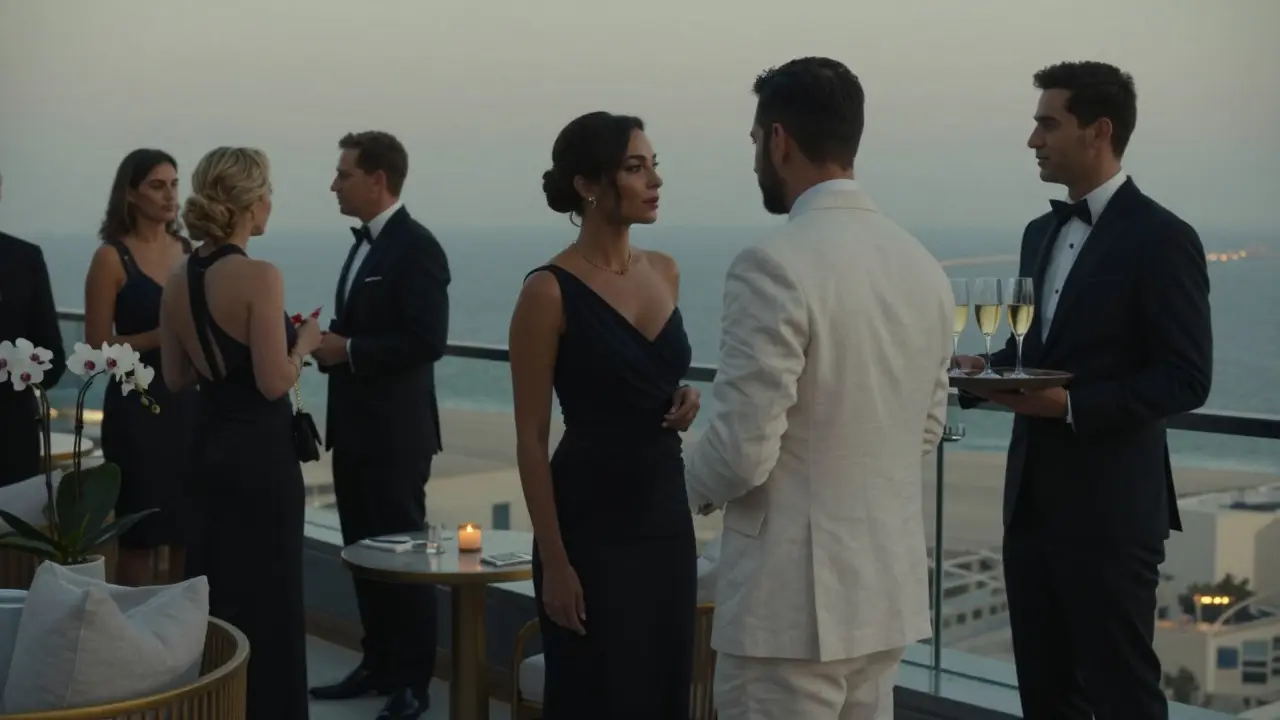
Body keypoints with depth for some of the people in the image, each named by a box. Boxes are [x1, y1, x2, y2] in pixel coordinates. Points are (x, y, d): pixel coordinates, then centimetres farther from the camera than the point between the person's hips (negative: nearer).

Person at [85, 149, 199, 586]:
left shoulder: (188, 250, 8)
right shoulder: (112, 258, -5)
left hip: (190, 402, 5)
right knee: (141, 534, 2)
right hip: (137, 406, -4)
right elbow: (98, 347, -7)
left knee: (191, 530, 8)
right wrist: (164, 335, -18)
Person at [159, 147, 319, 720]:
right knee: (268, 595, 4)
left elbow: (176, 377, 11)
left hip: (210, 447, 8)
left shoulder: (179, 280, 4)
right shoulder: (259, 276, -18)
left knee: (215, 587, 20)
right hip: (261, 454, -8)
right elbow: (274, 382, -20)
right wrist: (304, 343, -3)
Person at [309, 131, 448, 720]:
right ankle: (378, 664, 25)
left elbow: (426, 340, -22)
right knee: (364, 552, 14)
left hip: (395, 432, -9)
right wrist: (330, 342, 2)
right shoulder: (364, 244, 14)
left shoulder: (416, 247, -14)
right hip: (355, 428, 9)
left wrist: (347, 350, -18)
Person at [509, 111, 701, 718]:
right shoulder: (550, 291, -12)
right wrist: (554, 560, -14)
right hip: (591, 522, -6)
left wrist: (684, 400, -1)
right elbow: (531, 441, -11)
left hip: (666, 512, 6)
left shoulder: (664, 271, 7)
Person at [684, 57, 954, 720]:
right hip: (888, 588, 7)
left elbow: (743, 453, -19)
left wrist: (692, 484, 1)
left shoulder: (773, 265, -19)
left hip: (792, 595, -7)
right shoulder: (923, 266, 5)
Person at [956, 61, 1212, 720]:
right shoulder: (1042, 232, 13)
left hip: (1110, 507, -8)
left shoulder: (1161, 238, -12)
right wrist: (987, 368, 1)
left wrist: (1074, 404, -24)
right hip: (1033, 497, 8)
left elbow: (1186, 379, -15)